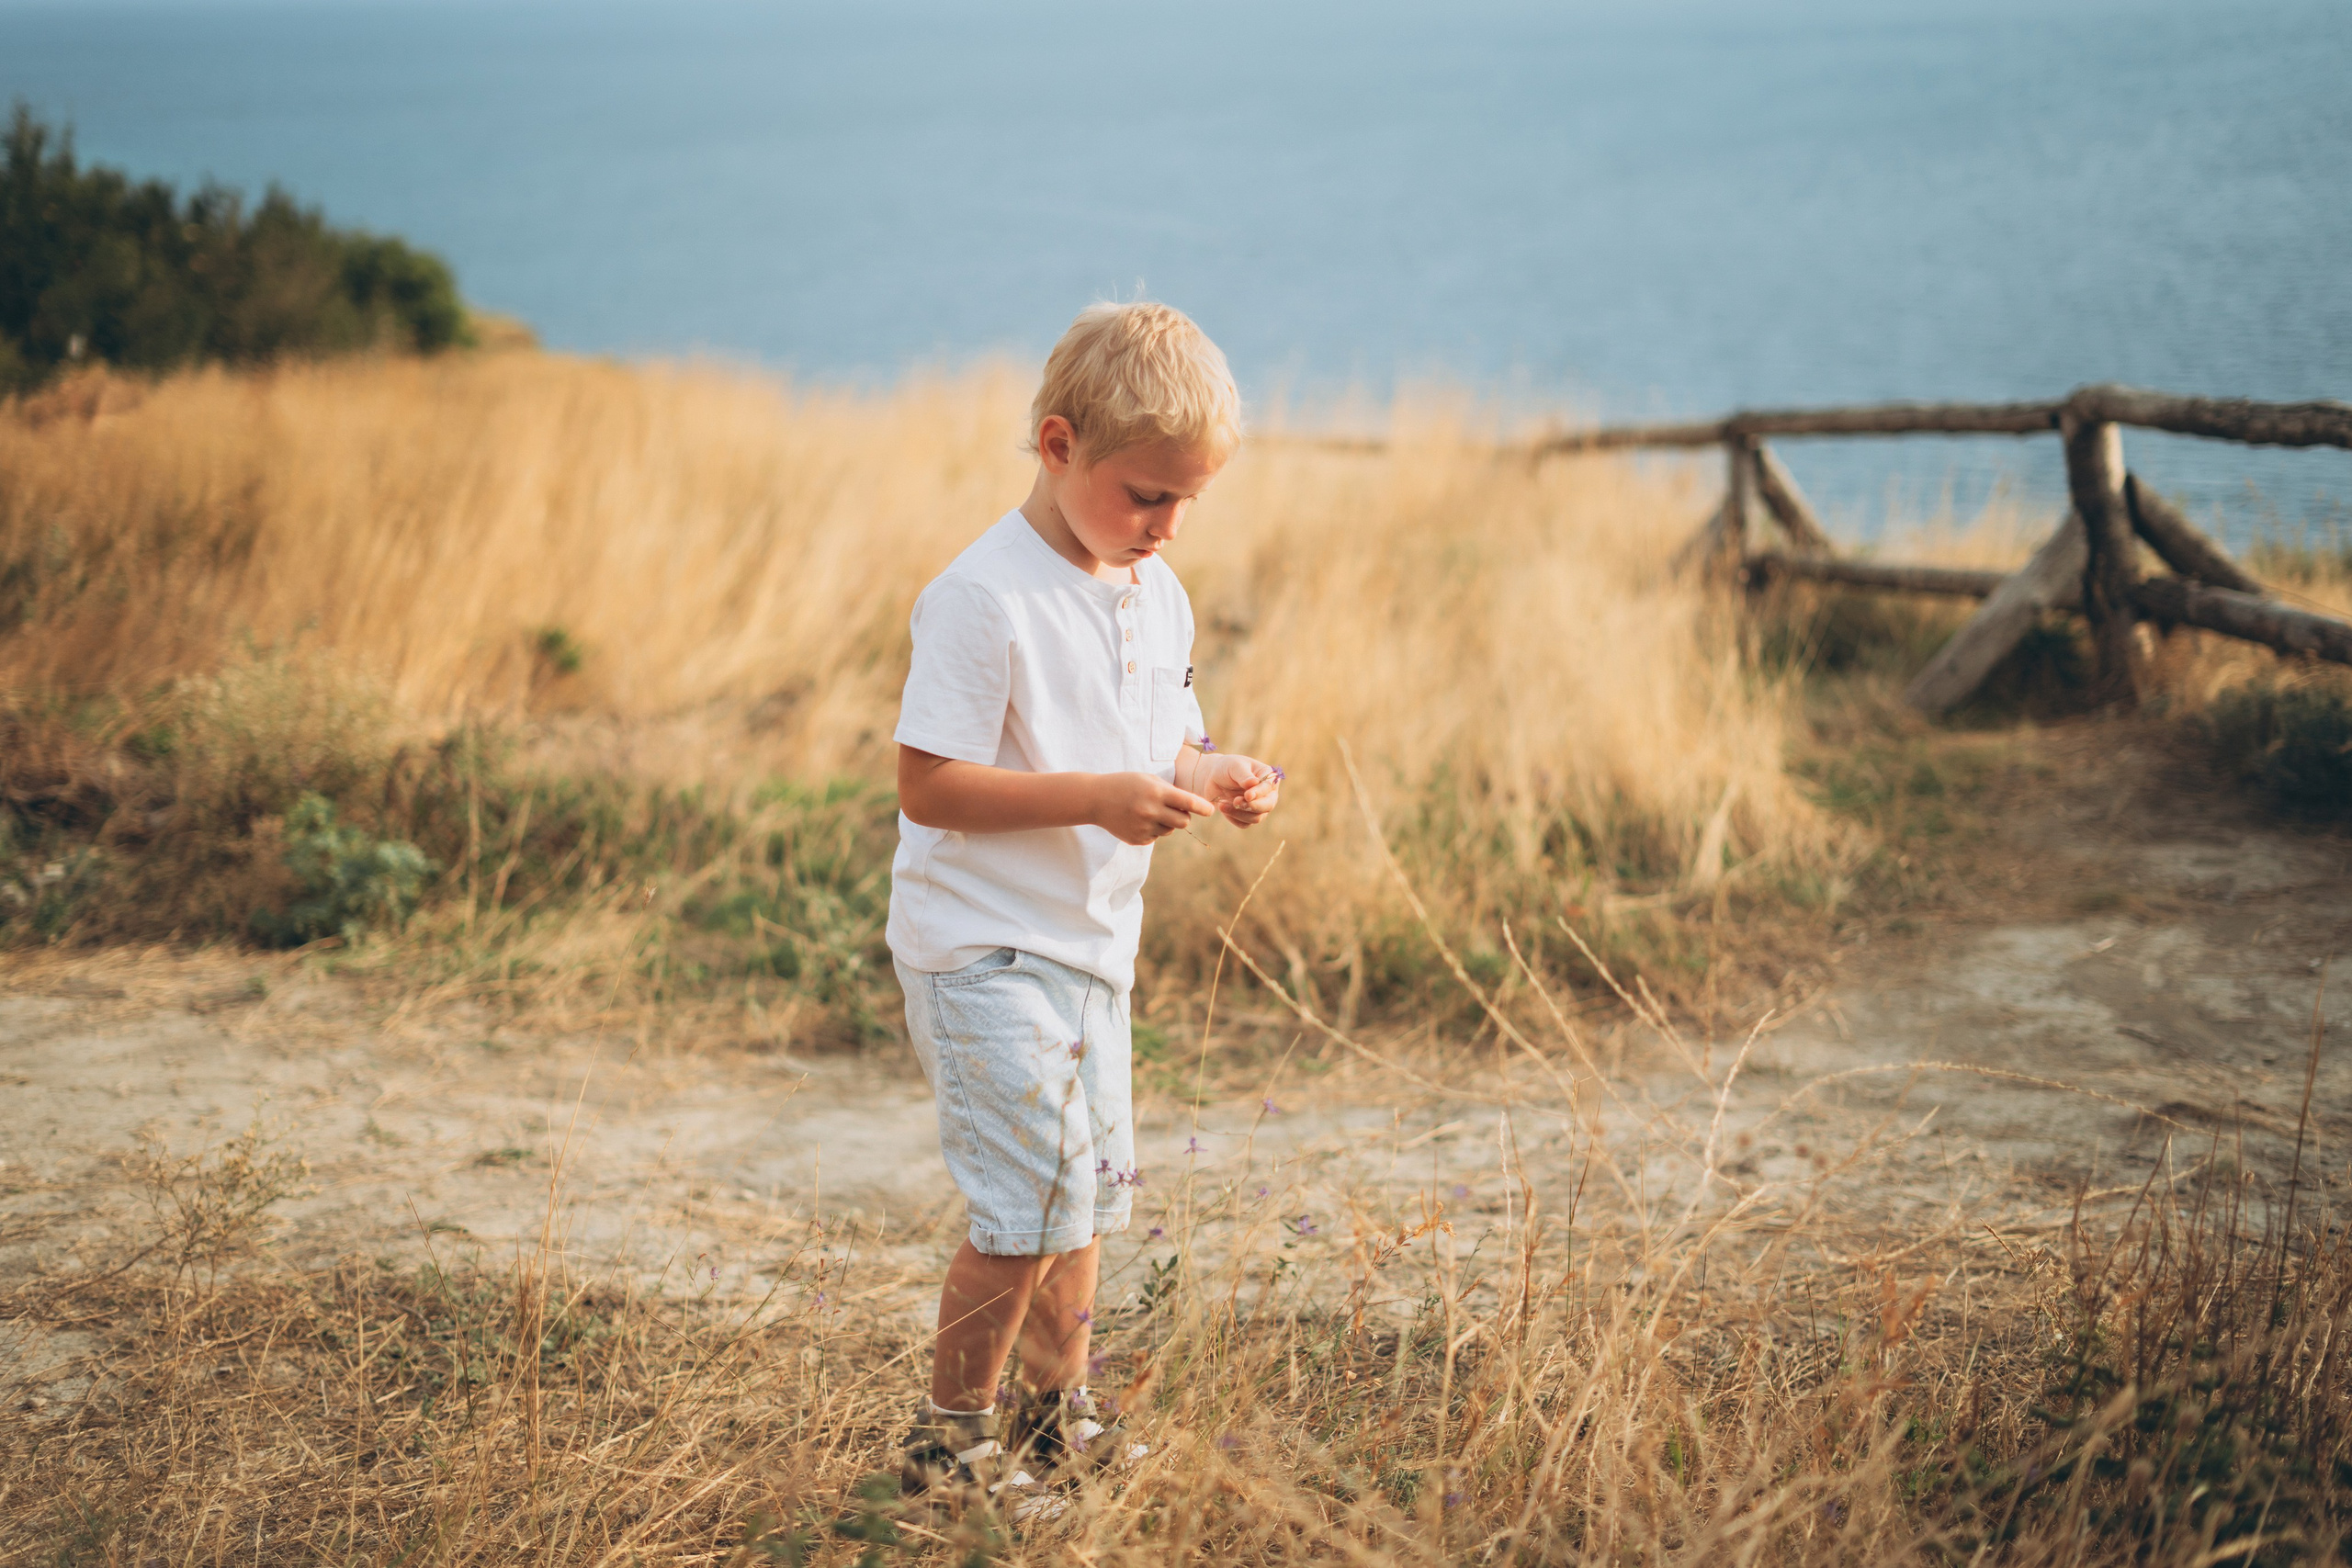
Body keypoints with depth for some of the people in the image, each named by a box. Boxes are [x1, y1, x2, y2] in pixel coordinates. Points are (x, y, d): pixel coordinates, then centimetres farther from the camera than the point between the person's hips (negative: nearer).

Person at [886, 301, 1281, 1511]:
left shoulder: (1158, 596, 6)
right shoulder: (984, 598, -19)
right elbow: (927, 783, -22)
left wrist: (1212, 778, -6)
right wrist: (1101, 798, -29)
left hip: (1090, 946, 8)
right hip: (984, 948, -8)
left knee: (1090, 1186, 16)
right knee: (1033, 1200, -10)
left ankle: (1057, 1412, 34)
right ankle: (950, 1435, 8)